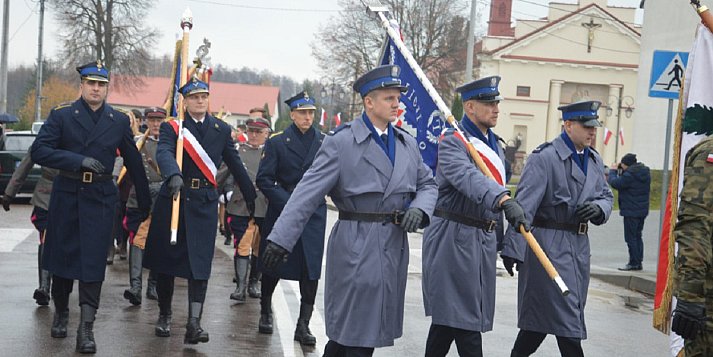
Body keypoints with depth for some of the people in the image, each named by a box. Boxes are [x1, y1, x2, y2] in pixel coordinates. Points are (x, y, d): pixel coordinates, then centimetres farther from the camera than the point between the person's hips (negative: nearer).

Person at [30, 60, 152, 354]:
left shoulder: (119, 121, 6)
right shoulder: (61, 115, 1)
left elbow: (134, 163, 12)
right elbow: (39, 151, -9)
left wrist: (145, 203, 15)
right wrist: (79, 160, -19)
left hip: (100, 198, 0)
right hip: (66, 195, 0)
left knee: (93, 261, -6)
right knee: (61, 255, 11)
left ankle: (86, 328, -4)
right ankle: (61, 313, 32)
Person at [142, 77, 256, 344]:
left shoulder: (221, 129, 9)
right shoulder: (171, 127, 0)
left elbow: (236, 165, 15)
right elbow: (164, 153, -20)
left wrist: (251, 199, 18)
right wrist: (174, 175, -41)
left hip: (205, 203, 1)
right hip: (173, 199, 0)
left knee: (200, 263, -7)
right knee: (165, 261, 9)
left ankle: (194, 323, -10)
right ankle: (164, 315, 26)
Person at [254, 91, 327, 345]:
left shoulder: (325, 142, 6)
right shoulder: (277, 142, 0)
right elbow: (264, 179, -3)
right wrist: (287, 201, -13)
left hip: (314, 213, 1)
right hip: (281, 210, -1)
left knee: (311, 269, -4)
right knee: (273, 265, 9)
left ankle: (303, 325, 2)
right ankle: (265, 312, 31)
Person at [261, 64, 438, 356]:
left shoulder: (407, 143, 10)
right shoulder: (341, 142, -8)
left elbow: (427, 184, 18)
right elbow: (308, 192, -13)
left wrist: (419, 209, -5)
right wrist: (281, 238, -20)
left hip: (394, 247, 6)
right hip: (355, 247, -5)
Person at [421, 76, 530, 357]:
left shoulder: (495, 145, 17)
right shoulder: (452, 141, -11)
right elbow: (469, 177, -31)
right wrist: (505, 200, -47)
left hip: (484, 239, 8)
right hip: (454, 237, -8)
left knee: (447, 315, 13)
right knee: (464, 319, -6)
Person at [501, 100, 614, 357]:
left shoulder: (595, 160, 13)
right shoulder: (544, 157, -12)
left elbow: (607, 196, 21)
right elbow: (524, 205, -17)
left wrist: (599, 208, -4)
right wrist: (513, 247, -23)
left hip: (579, 245, 8)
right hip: (549, 245, -8)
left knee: (540, 311, 15)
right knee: (567, 316, -5)